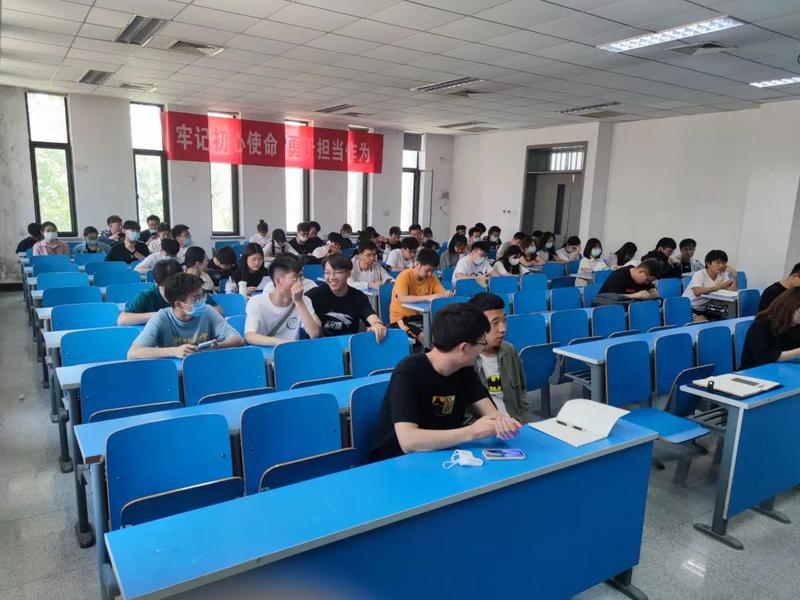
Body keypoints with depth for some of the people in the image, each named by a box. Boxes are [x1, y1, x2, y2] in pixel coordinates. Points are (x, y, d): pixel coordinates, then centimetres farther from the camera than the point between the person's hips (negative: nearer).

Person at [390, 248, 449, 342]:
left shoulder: (431, 277, -1)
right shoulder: (404, 276, -20)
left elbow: (442, 292, -3)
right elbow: (401, 299, -35)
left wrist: (447, 293, -28)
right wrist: (427, 297, -42)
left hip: (420, 316, 6)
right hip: (401, 317, -6)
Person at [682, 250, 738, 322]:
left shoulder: (723, 275, 2)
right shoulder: (699, 275, -18)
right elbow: (697, 292, -37)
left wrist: (734, 275, -17)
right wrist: (717, 287, -40)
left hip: (705, 309, 7)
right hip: (690, 308, -7)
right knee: (703, 322, -29)